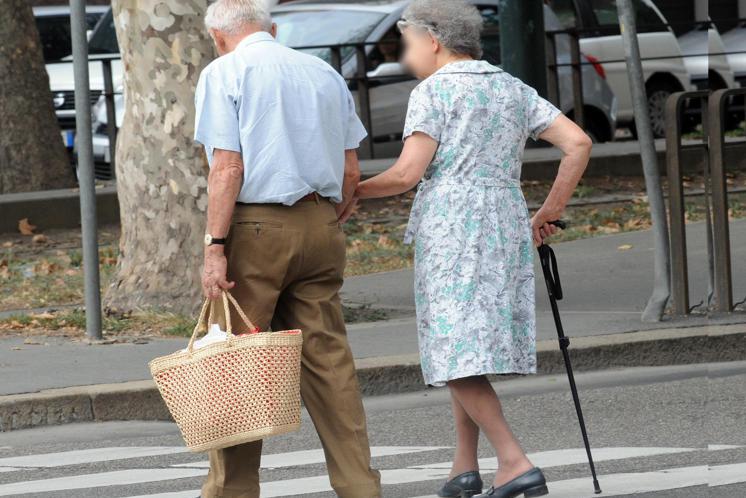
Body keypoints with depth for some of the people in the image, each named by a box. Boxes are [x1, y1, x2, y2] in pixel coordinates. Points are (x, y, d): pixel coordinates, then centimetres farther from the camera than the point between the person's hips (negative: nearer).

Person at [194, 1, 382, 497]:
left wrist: (215, 247, -13)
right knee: (329, 361, 5)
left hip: (256, 228, -5)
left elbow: (228, 167, -12)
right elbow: (351, 172, 13)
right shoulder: (325, 73, 14)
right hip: (321, 223, 5)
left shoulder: (224, 73, -2)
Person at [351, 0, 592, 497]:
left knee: (456, 354, -7)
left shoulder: (433, 91, -3)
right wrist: (549, 213, 13)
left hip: (450, 225, -7)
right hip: (507, 224, 7)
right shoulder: (514, 89, 15)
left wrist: (352, 192, 4)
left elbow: (408, 173, -11)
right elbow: (579, 144, 7)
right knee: (470, 346, 15)